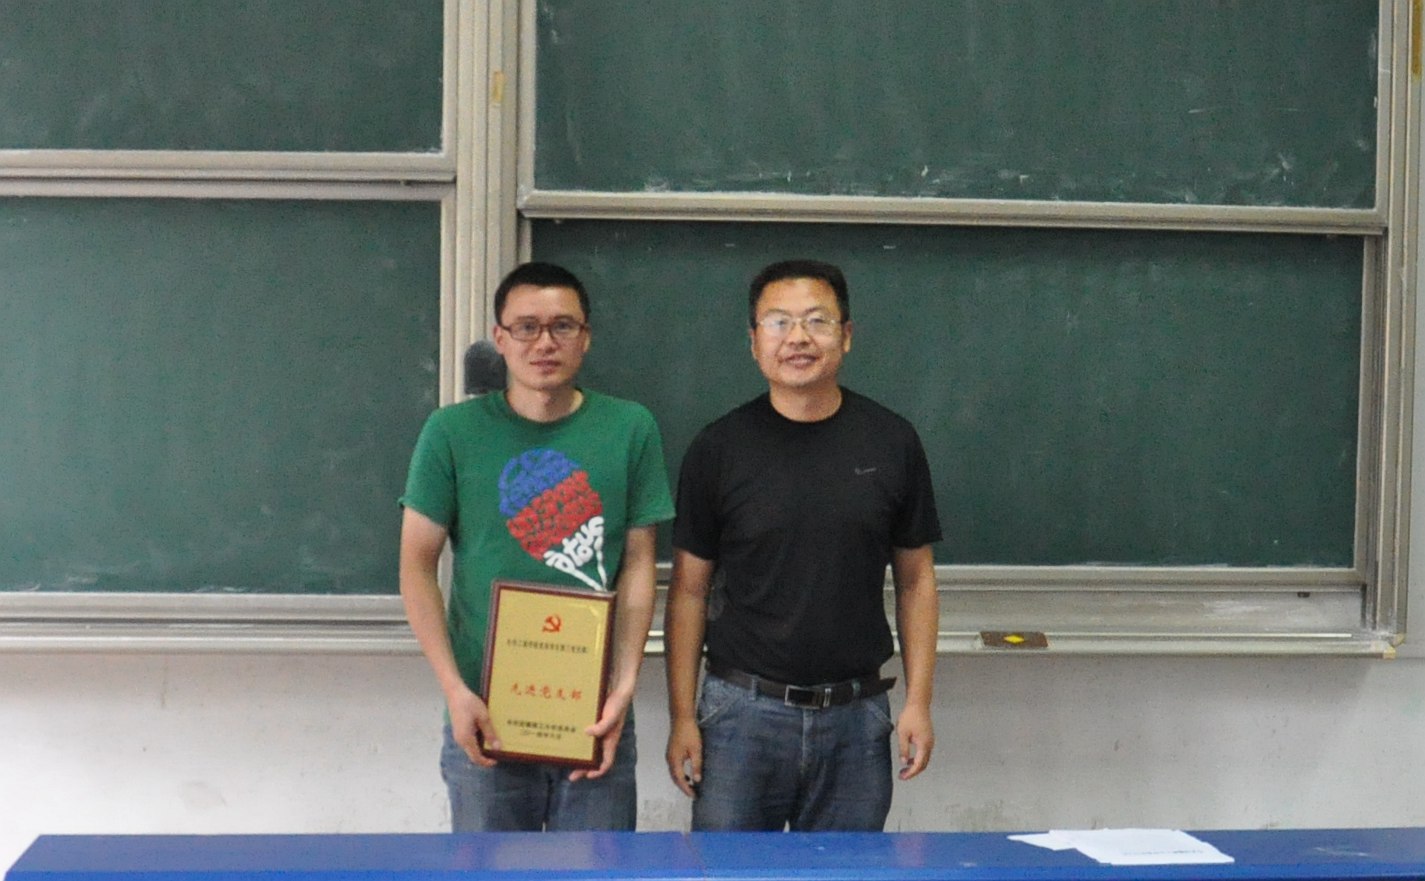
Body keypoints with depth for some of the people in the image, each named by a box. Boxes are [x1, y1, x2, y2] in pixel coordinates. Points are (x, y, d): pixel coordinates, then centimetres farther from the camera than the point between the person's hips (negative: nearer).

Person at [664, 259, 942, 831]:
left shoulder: (891, 443, 4)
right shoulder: (718, 449, 0)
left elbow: (915, 579, 8)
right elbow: (690, 590, 3)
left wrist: (918, 701, 1)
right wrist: (682, 716, -3)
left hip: (857, 718, 1)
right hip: (742, 712, -1)